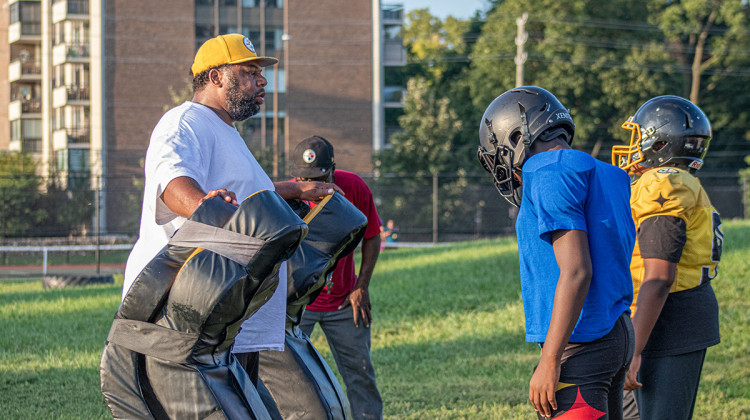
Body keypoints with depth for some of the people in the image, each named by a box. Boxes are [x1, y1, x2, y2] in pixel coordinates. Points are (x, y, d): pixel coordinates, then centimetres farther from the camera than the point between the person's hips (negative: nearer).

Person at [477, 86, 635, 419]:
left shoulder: (551, 176, -12)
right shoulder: (607, 178, 15)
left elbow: (576, 273, -20)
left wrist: (550, 361, -19)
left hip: (580, 344, -10)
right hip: (616, 333, 10)